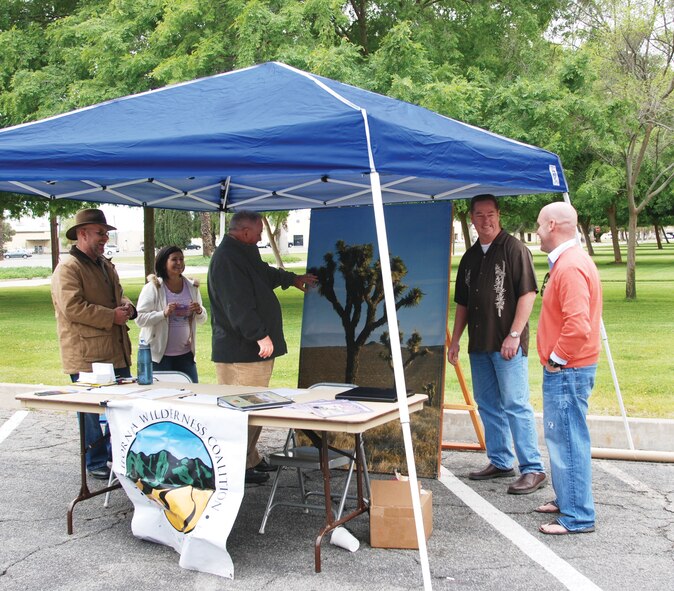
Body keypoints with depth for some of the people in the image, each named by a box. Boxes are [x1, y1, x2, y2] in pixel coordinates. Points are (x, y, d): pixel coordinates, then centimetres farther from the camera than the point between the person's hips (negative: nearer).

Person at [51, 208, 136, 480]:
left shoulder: (105, 265, 16)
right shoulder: (68, 269, -13)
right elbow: (72, 307, -22)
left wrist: (127, 307, 4)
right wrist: (111, 317, -19)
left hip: (116, 351, 9)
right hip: (87, 355, -9)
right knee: (92, 410, 1)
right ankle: (96, 463, 14)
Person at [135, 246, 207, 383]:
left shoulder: (192, 287, 7)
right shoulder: (153, 287, -7)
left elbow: (202, 320, 15)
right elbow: (140, 319, -12)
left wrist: (199, 312, -8)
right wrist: (164, 313, -24)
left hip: (186, 353, 4)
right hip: (159, 355, -4)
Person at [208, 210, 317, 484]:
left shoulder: (244, 254, 17)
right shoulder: (226, 259, -17)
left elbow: (266, 273, 39)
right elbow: (238, 305, -25)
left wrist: (294, 279, 51)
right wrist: (260, 335, -26)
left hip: (255, 349, 11)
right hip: (240, 351, -11)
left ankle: (251, 458, 26)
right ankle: (241, 466, 0)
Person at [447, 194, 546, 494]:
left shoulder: (514, 249, -5)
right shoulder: (470, 257, 15)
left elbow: (528, 293, -12)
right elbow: (463, 303, 21)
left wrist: (514, 335, -17)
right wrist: (455, 341, 17)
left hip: (507, 344, -7)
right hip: (479, 345, 7)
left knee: (515, 405, -8)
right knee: (487, 405, 12)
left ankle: (533, 469, -2)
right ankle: (500, 462, 24)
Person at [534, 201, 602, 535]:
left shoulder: (570, 266, -20)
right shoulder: (568, 260, 14)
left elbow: (578, 325, -29)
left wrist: (556, 359, -17)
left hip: (567, 370, -11)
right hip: (565, 369, 11)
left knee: (567, 440, -6)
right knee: (562, 438, 19)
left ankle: (577, 517, 1)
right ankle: (566, 500, 30)